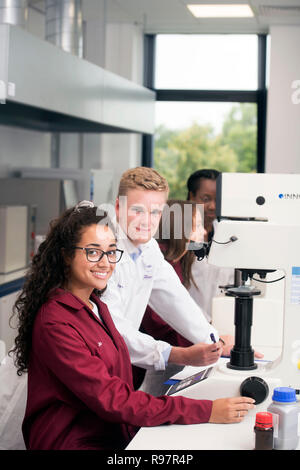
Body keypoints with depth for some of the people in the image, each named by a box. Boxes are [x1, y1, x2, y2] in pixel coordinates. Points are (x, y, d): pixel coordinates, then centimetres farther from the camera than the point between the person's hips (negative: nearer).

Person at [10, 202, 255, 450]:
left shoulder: (96, 305, 12)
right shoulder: (56, 324, -16)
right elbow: (110, 400, -21)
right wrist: (206, 411, -23)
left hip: (118, 434, 8)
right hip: (73, 442, -8)